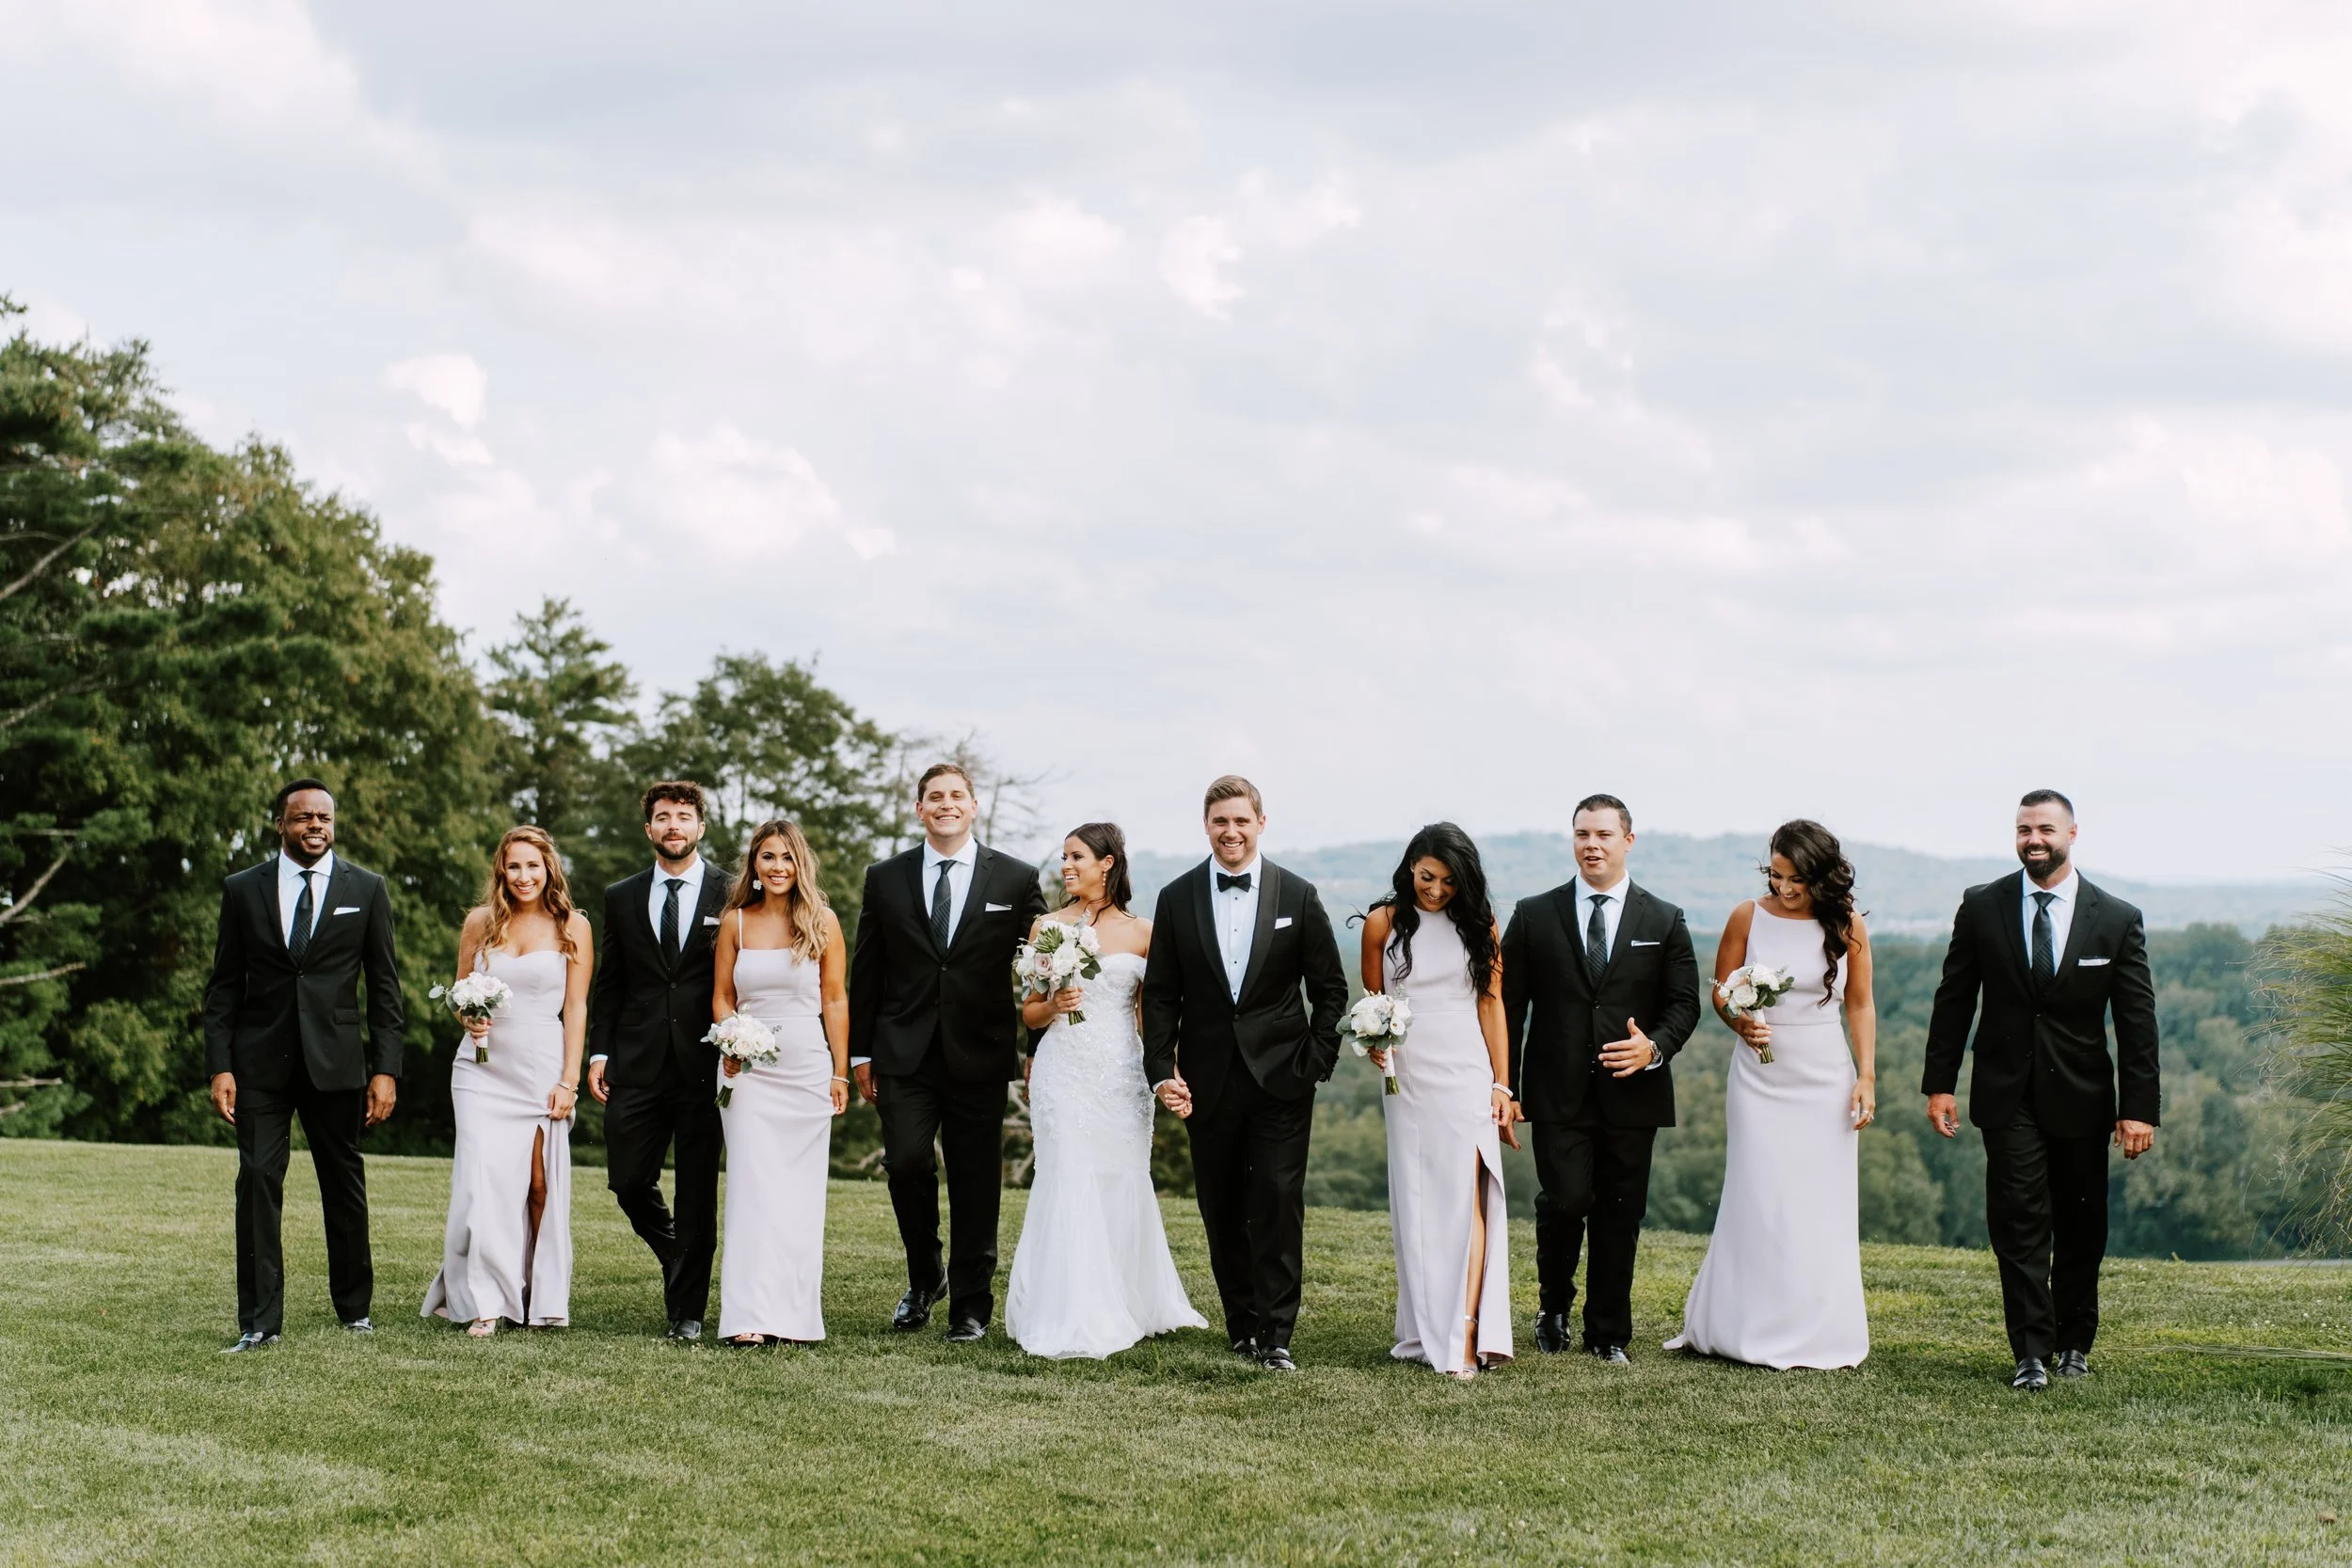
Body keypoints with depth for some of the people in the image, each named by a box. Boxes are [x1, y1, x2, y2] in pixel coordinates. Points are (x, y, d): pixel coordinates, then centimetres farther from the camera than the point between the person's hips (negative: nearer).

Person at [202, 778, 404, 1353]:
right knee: (258, 1183, -6)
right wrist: (220, 1067, -4)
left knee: (345, 1187, 8)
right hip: (260, 1063, 0)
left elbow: (383, 986, 4)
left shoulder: (366, 890, 5)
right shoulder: (242, 890, 5)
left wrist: (385, 1069, -2)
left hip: (336, 1062, 0)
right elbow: (224, 986, 6)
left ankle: (354, 1306, 24)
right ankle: (259, 1321, -3)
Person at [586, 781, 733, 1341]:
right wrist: (599, 1052, 4)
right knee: (628, 1180, 3)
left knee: (698, 1192, 0)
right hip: (637, 1064, 3)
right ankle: (677, 1255, 31)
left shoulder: (730, 897, 2)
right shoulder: (621, 898, 11)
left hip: (705, 1064, -3)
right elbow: (608, 984, 13)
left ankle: (688, 1311, 7)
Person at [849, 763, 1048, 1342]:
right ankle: (925, 1277, 11)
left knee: (976, 1182, 3)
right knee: (907, 1161, -13)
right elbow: (865, 972, 10)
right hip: (905, 1054, 1)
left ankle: (970, 1306, 14)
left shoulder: (1017, 880, 3)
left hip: (980, 1055, 0)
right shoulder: (885, 879, 7)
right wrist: (861, 1052, 6)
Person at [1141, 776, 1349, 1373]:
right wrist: (1161, 1070, -5)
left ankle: (1275, 1336, -3)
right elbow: (1160, 995, 5)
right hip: (1208, 1081, 2)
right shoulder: (1177, 899, 4)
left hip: (1281, 1077, -2)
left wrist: (1316, 1061, -3)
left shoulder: (1297, 896, 2)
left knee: (1279, 1205, -6)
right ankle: (1242, 1323, 19)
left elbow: (1330, 988, 5)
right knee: (1222, 1211, 7)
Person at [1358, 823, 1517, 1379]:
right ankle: (1426, 1332, 11)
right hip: (1406, 1077, 1)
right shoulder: (1383, 923, 3)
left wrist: (1502, 1085, 1)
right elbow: (1372, 1000, 10)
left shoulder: (1479, 925, 4)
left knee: (1466, 1194, -11)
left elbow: (1491, 1004, 5)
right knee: (1415, 1202, 4)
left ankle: (1466, 1337, -16)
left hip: (1466, 1076, -1)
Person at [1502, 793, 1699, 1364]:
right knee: (1565, 1201, -12)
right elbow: (1508, 1007, 5)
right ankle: (1554, 1307, 14)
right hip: (1559, 1096, -1)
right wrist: (1504, 1088, -1)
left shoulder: (1664, 921, 8)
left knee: (1619, 1216, 5)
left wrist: (1655, 1046, -14)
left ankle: (1608, 1333, 18)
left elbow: (1684, 1003, 7)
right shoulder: (1534, 916, 5)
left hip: (1632, 1093, 1)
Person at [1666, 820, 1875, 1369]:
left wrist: (1867, 1076, -2)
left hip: (1825, 1079, 0)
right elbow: (1720, 988, 7)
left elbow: (1860, 1006, 4)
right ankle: (1747, 1329, 8)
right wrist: (1739, 1021, -14)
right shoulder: (1749, 917, -2)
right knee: (1755, 1200, -1)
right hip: (1760, 1075, 0)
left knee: (1823, 1203, 1)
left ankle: (1820, 1334, 11)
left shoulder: (1848, 925, -1)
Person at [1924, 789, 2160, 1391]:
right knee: (2020, 1225, -7)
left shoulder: (2118, 919, -1)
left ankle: (2074, 1343, 25)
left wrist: (2140, 1108, -6)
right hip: (2008, 1093, -1)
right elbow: (1954, 1001, 5)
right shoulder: (1982, 907, 0)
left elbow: (2137, 1021, -1)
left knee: (2081, 1228, 9)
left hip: (2082, 1096, 1)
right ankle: (2032, 1353, -5)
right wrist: (1939, 1083, 0)